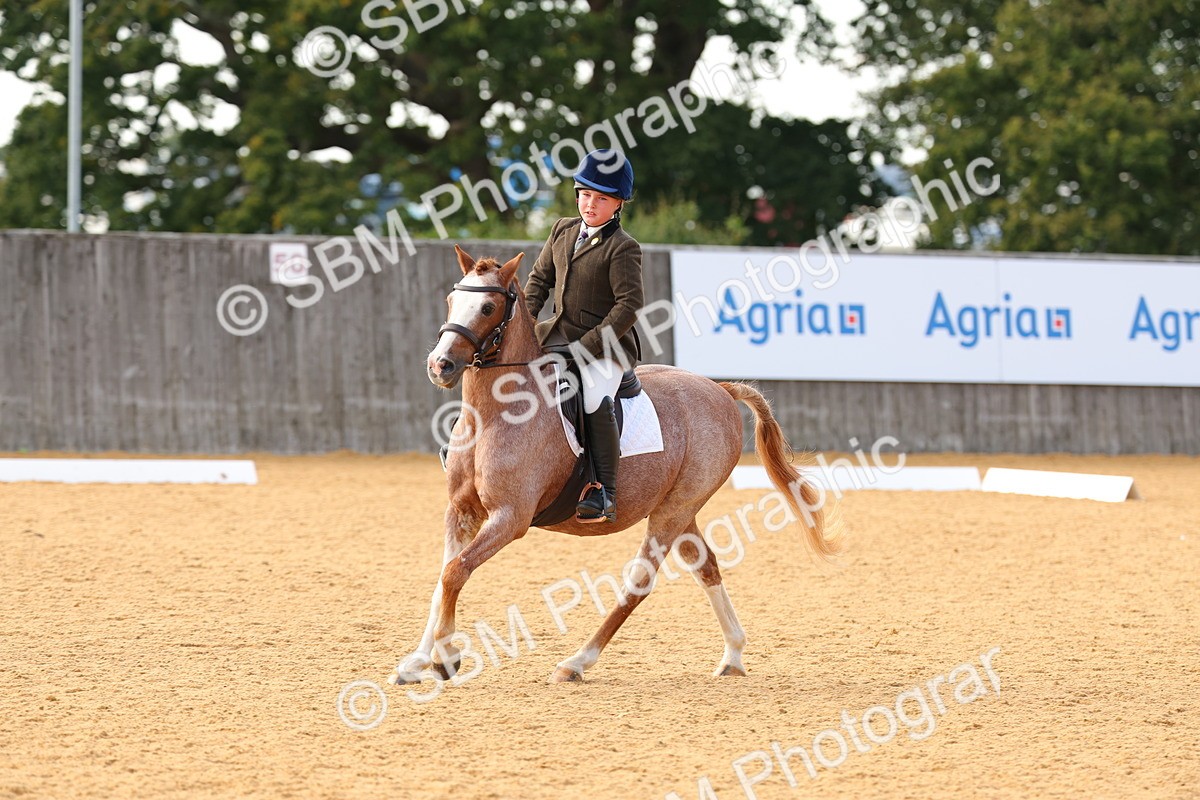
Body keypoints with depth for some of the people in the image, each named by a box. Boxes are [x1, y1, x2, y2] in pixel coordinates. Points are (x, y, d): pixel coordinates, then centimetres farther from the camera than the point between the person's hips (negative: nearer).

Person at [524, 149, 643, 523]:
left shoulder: (622, 248, -11)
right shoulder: (563, 231, 11)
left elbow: (629, 306, -17)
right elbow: (540, 278, 19)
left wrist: (587, 346, -21)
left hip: (606, 342, -8)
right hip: (558, 333, 8)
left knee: (597, 400, -31)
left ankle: (603, 495, -31)